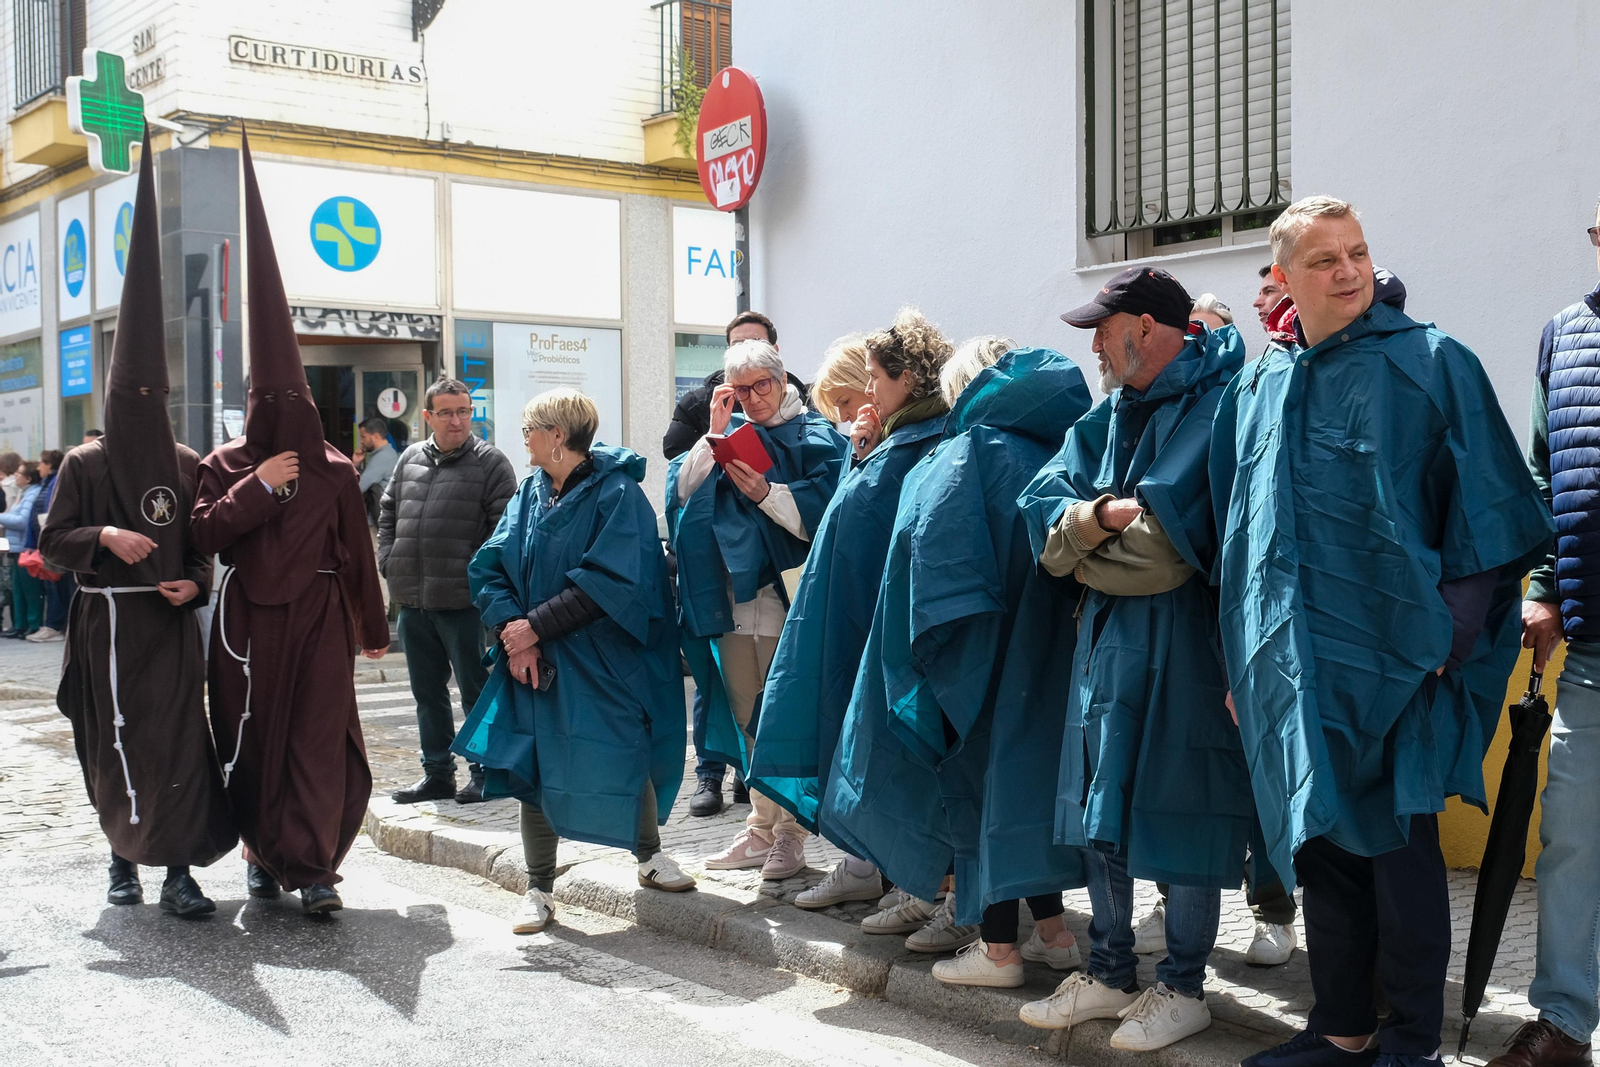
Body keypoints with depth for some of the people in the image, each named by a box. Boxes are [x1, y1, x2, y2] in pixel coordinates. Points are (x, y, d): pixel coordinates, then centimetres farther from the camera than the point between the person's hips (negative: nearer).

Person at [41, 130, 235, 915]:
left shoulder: (186, 466, 6)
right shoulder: (83, 465, 2)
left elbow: (207, 542, 10)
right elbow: (52, 541, 2)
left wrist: (195, 584, -9)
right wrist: (104, 538, -16)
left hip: (169, 624, 1)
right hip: (106, 623, -1)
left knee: (180, 740, -7)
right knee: (113, 742, 4)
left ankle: (178, 868, -4)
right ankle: (124, 855, 23)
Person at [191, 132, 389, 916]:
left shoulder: (334, 471, 1)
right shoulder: (224, 467, 4)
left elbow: (358, 554, 5)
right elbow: (202, 535, -9)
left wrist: (374, 629, 8)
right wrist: (259, 487, -16)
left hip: (319, 617, -1)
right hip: (249, 621, 1)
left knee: (319, 737, -6)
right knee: (251, 738, 6)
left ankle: (310, 863, -5)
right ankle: (266, 852, 21)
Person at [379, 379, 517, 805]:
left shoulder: (490, 462, -5)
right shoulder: (411, 459, 12)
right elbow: (388, 512, 22)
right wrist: (389, 561, 10)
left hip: (464, 601, -6)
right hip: (412, 599, 6)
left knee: (476, 690, 2)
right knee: (427, 692, 14)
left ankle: (484, 773, 13)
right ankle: (437, 774, 25)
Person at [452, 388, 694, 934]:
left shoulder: (617, 494, -11)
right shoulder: (529, 493, 8)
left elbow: (609, 582, -20)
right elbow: (489, 566, 2)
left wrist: (536, 626, -19)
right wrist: (513, 630, -15)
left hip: (602, 663, -5)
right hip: (534, 661, 5)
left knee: (627, 757, 4)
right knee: (535, 767, 5)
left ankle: (649, 855, 29)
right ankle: (539, 889, 17)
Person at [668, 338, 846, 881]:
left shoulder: (814, 435, 0)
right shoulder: (729, 432, 16)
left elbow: (823, 508, -13)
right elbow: (684, 490, 4)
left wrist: (767, 493, -24)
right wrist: (714, 433, -3)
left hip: (784, 591, -5)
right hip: (731, 596, 6)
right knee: (748, 717, 11)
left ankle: (790, 832, 6)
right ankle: (760, 828, 20)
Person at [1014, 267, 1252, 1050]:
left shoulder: (1221, 402, -10)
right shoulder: (1113, 412, 14)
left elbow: (1173, 531, -21)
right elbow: (1043, 503, 4)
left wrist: (1086, 527, -8)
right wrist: (1111, 514, -14)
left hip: (1185, 641, -7)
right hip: (1105, 634, 8)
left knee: (1179, 810, 1)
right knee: (1101, 806, 12)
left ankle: (1183, 986, 16)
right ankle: (1109, 973, 25)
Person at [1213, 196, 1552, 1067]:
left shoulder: (1431, 365, -3)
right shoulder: (1257, 392, 12)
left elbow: (1489, 516, -6)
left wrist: (1448, 638, -12)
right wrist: (1242, 659, 13)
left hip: (1394, 660, -5)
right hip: (1293, 665, 5)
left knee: (1399, 847, 1)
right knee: (1322, 843, 11)